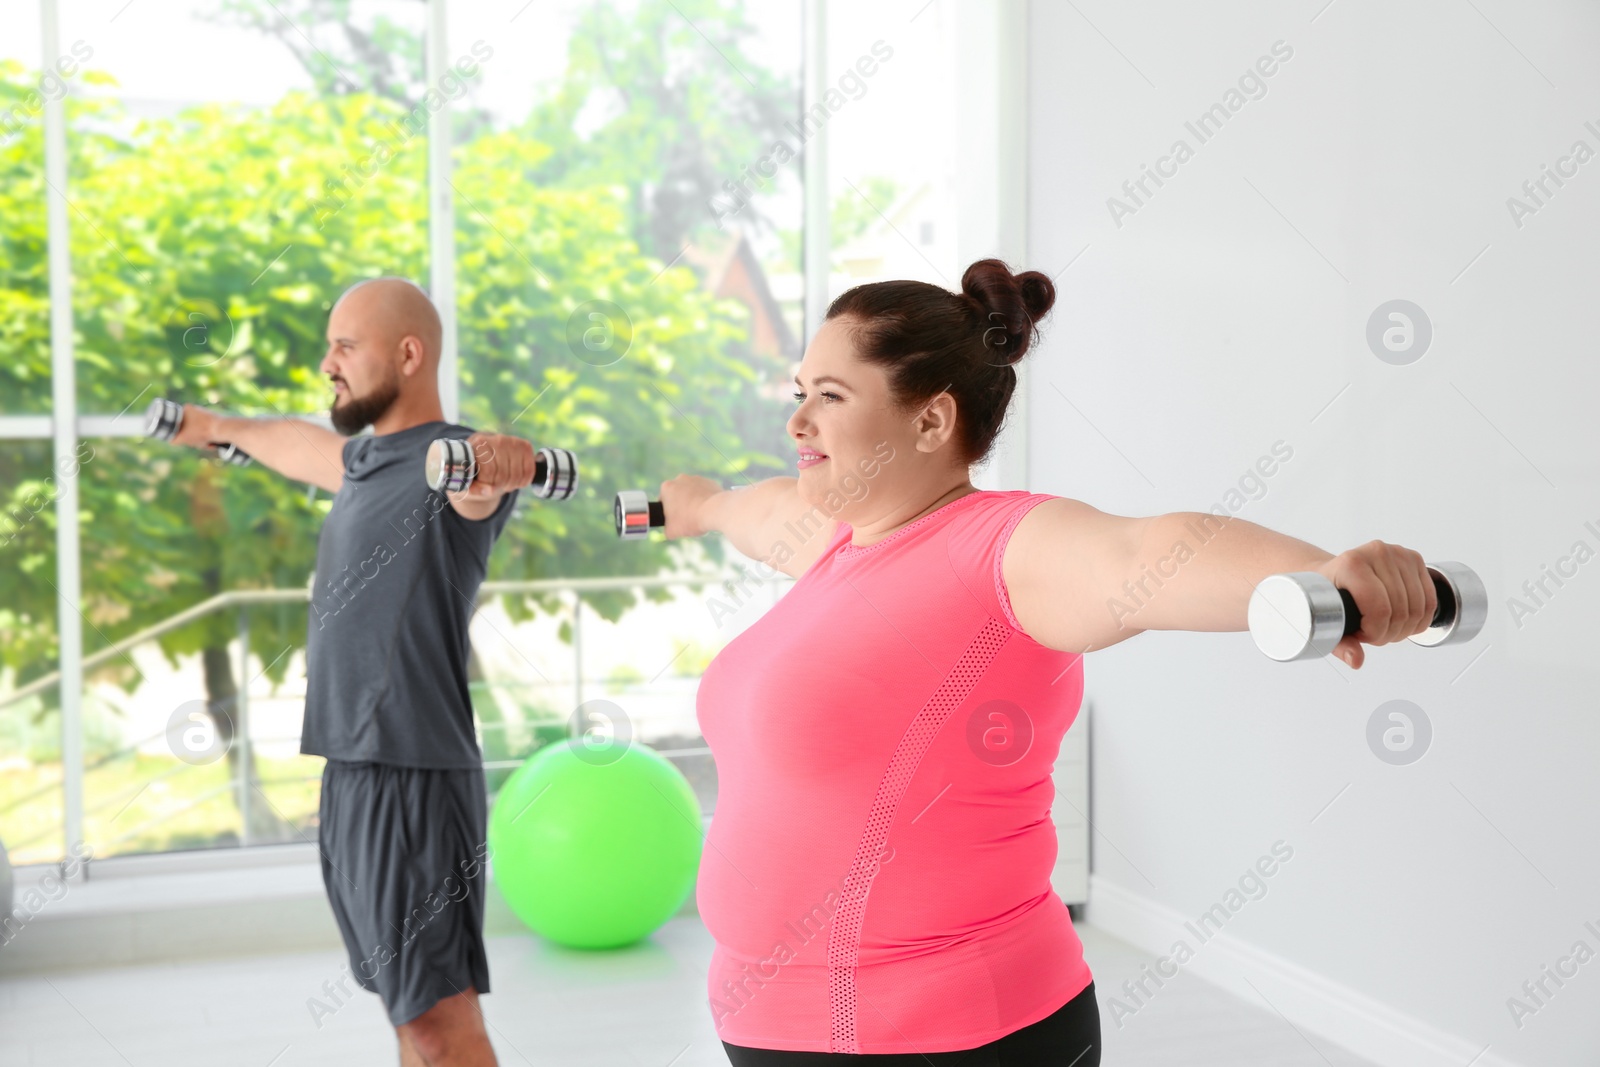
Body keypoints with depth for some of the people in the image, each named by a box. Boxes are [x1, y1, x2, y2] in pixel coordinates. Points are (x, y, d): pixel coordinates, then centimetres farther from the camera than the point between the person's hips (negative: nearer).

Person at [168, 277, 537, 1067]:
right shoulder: (365, 461, 17)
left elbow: (481, 473, -36)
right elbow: (296, 443, 38)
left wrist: (507, 460, -59)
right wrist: (218, 426, 57)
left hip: (414, 782, -9)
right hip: (350, 773, 9)